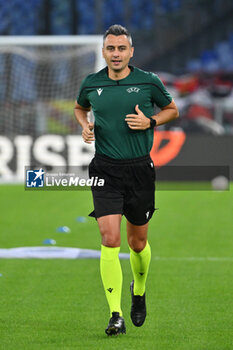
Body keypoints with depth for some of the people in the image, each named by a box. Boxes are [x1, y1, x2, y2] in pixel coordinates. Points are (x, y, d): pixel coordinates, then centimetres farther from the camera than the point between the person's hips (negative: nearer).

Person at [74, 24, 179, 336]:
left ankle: (139, 292, 42)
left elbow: (172, 110, 12)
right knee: (110, 239, -14)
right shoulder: (91, 84, 3)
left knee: (137, 242, 10)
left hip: (140, 169, 0)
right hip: (105, 170, 0)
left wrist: (150, 121, -7)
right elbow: (80, 108, 24)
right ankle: (116, 316, -15)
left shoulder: (148, 82, -2)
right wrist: (84, 125, 3)